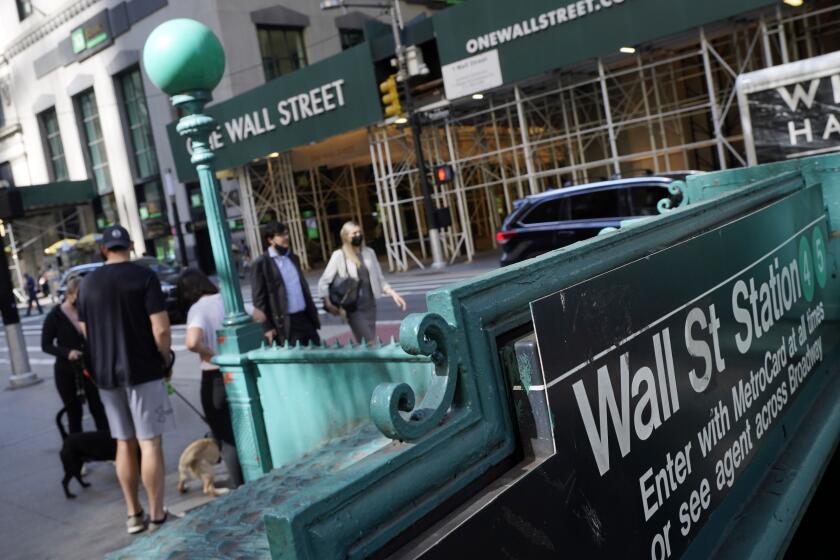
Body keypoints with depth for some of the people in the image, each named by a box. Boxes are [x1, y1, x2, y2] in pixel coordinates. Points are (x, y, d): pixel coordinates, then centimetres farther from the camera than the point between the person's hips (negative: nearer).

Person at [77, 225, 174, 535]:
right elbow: (161, 329, -16)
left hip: (105, 373, 5)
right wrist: (166, 359, -1)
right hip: (142, 370, -5)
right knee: (149, 443, 1)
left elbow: (85, 332, 12)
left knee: (124, 443, 14)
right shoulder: (144, 276, -9)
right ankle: (156, 515, 6)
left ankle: (133, 514, 21)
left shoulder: (87, 283, 6)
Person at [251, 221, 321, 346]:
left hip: (305, 317, 6)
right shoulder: (261, 264, -7)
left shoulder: (293, 258, 14)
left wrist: (313, 313, 14)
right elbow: (259, 298, -9)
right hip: (285, 324, -6)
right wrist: (267, 326, -12)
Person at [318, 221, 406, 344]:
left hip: (370, 305, 4)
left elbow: (380, 279, 13)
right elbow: (323, 283, -4)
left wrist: (393, 294, 1)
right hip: (354, 308, -4)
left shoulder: (369, 252, 7)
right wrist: (329, 304, -17)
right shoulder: (339, 256, -5)